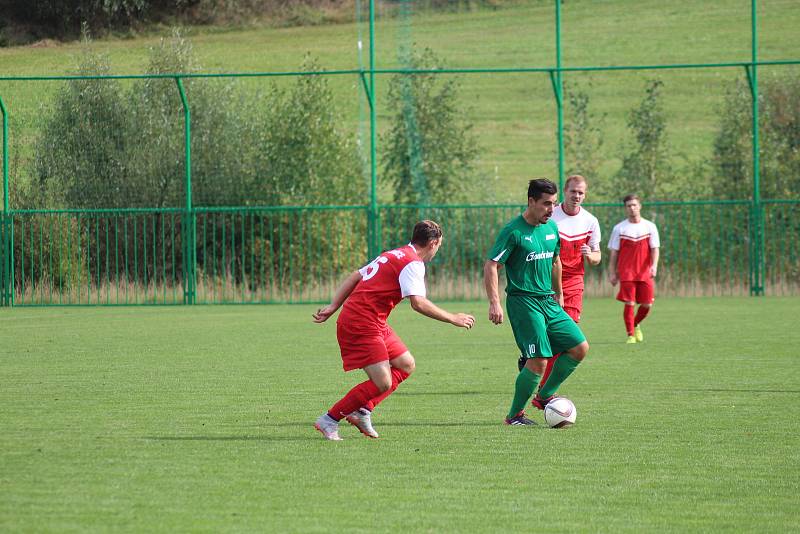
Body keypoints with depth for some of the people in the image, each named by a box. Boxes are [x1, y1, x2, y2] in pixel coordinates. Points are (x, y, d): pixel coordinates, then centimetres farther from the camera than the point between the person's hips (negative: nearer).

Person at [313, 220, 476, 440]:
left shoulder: (393, 255, 19)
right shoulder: (412, 263, -11)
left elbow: (354, 277, 18)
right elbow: (418, 303, -23)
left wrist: (333, 307, 16)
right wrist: (453, 319, -14)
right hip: (362, 325, -10)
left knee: (406, 365, 14)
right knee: (383, 383, -13)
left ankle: (362, 411, 9)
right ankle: (329, 420, -5)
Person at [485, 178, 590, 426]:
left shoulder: (551, 228, 10)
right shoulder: (513, 231, -12)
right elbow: (491, 266, -13)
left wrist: (558, 294, 29)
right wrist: (494, 303, -21)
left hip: (548, 302, 8)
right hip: (523, 302, -8)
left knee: (580, 348, 2)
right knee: (538, 361, -15)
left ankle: (544, 396, 16)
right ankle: (515, 415, 2)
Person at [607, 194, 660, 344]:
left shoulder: (650, 227, 7)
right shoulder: (619, 228, 5)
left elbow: (655, 249, 2)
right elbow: (614, 253, 7)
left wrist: (654, 266, -14)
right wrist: (612, 273, 0)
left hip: (645, 273, 1)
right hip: (626, 273, -1)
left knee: (647, 305, 1)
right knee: (629, 303, -10)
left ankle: (636, 325, 29)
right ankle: (631, 335, -2)